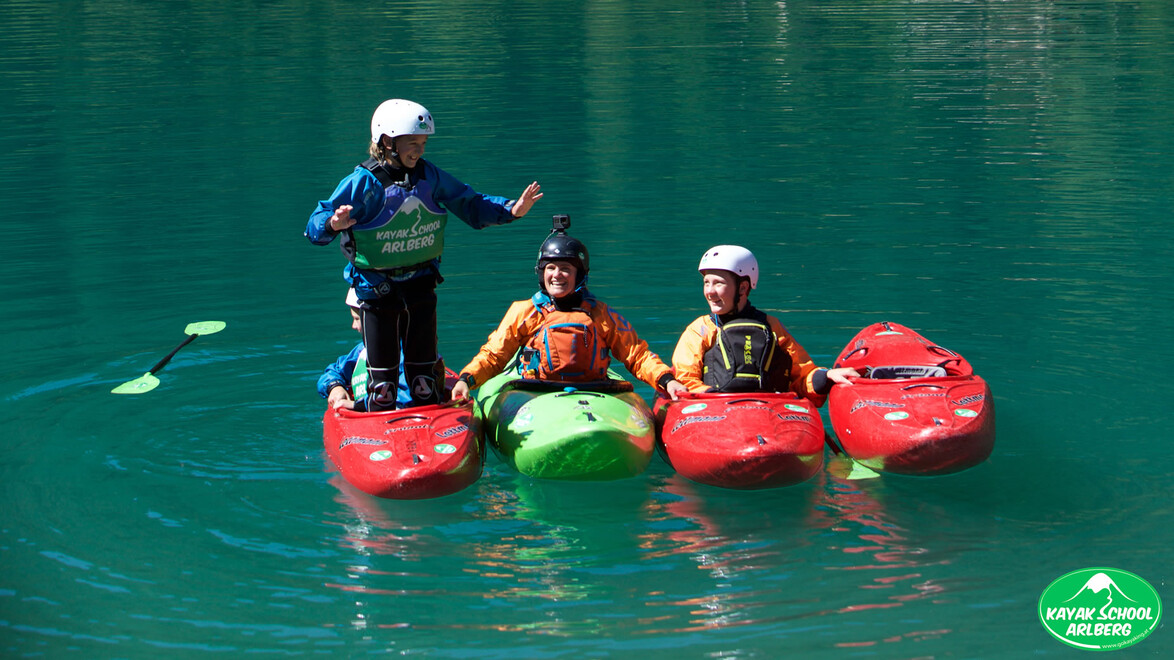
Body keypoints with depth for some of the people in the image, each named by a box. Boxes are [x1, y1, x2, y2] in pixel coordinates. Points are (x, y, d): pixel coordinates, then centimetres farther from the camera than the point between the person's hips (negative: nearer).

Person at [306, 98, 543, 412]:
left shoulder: (429, 176, -2)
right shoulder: (363, 183, -16)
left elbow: (469, 204, 9)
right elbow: (315, 226, -18)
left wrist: (511, 210, -5)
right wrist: (333, 224, -41)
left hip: (420, 283, 4)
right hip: (376, 287, -4)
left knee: (423, 365, 11)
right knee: (382, 371, 2)